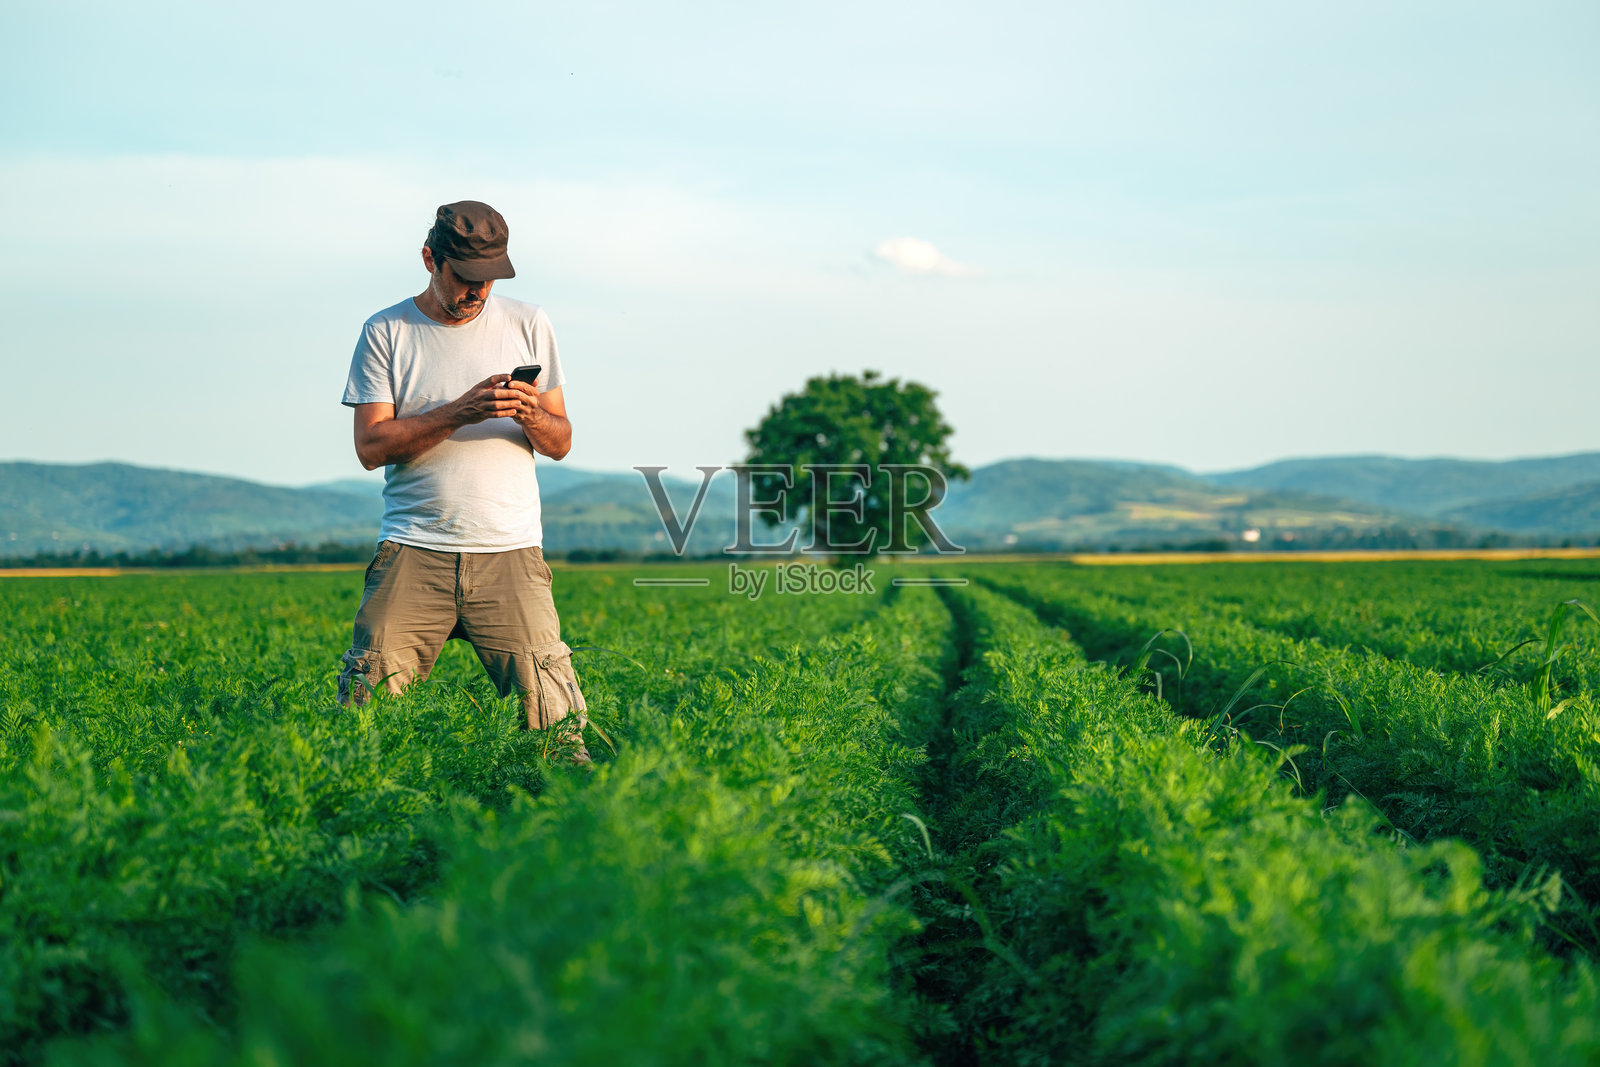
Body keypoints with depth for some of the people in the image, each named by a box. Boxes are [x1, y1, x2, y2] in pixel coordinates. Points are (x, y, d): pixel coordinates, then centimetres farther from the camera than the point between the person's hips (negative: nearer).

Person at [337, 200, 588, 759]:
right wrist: (459, 412, -16)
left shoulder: (528, 325, 10)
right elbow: (371, 446, -4)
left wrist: (530, 414, -12)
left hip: (509, 551, 1)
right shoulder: (385, 332, 5)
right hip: (413, 551, 0)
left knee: (553, 712, -12)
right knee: (362, 702, -8)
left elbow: (560, 443, 11)